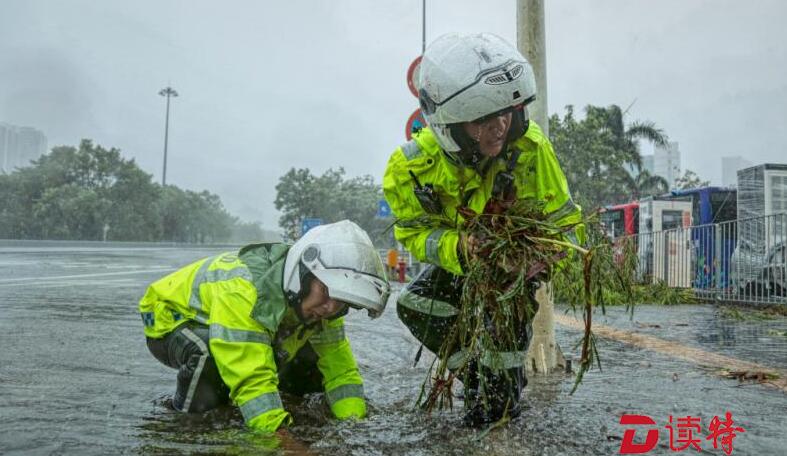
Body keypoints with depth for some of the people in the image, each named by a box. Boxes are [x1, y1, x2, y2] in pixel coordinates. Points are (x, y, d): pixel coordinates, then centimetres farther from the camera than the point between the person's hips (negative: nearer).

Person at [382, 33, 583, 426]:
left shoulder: (530, 146, -33)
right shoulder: (412, 166, -31)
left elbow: (564, 222, -24)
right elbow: (414, 233, -21)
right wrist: (459, 249, -43)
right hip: (458, 258, 2)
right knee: (414, 307, -13)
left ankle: (505, 387, 2)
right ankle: (479, 374, 8)